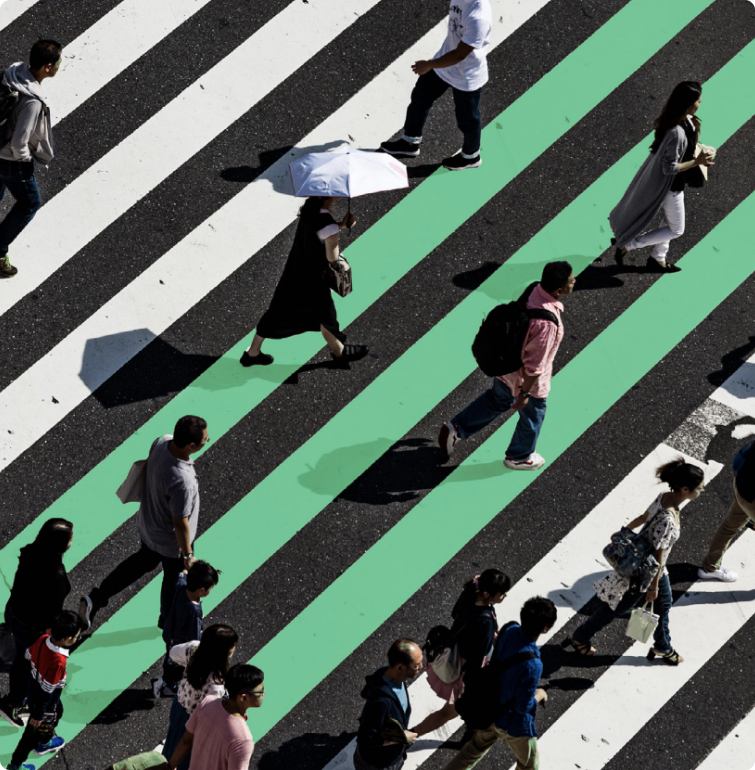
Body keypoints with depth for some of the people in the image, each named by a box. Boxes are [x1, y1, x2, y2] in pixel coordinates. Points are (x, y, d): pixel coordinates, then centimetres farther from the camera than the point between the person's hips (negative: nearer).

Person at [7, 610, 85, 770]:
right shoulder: (58, 662, -42)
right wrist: (38, 715, -17)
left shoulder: (43, 639, -22)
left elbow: (28, 655, -1)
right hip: (43, 702, -7)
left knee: (57, 712, 34)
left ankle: (44, 743, 60)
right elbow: (46, 691, -30)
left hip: (33, 686, 7)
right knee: (35, 731, 18)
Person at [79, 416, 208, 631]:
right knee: (174, 579, 23)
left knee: (144, 560, 33)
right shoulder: (182, 482, -43)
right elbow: (180, 524, -29)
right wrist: (187, 555, -13)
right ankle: (169, 620, 52)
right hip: (170, 541, -7)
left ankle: (95, 598, 38)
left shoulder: (162, 442, -22)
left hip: (148, 523, 7)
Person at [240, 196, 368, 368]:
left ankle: (252, 352, 30)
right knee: (325, 314, 17)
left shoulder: (310, 206, -7)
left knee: (278, 312, 19)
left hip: (294, 270, 7)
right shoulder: (328, 224, -31)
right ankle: (339, 352, 42)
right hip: (314, 279, -7)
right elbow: (332, 257, -23)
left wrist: (341, 224, -4)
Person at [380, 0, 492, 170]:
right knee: (420, 97, 22)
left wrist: (429, 65, -21)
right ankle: (409, 143, 44)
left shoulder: (479, 17, -39)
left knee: (467, 119, 17)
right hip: (445, 63, 8)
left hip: (467, 78, -8)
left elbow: (459, 55, -31)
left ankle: (471, 156, 45)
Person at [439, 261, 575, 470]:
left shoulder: (533, 291, -17)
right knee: (532, 416, 23)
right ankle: (519, 457, 48)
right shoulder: (546, 323, -41)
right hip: (525, 378, -7)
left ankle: (457, 428, 41)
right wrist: (525, 393, -17)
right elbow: (535, 364, -30)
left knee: (497, 399, 34)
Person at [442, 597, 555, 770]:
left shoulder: (509, 631, -18)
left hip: (491, 709, 6)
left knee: (476, 747, 32)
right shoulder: (532, 665, -39)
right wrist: (539, 695, -7)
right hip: (515, 724, -6)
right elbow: (523, 706, -28)